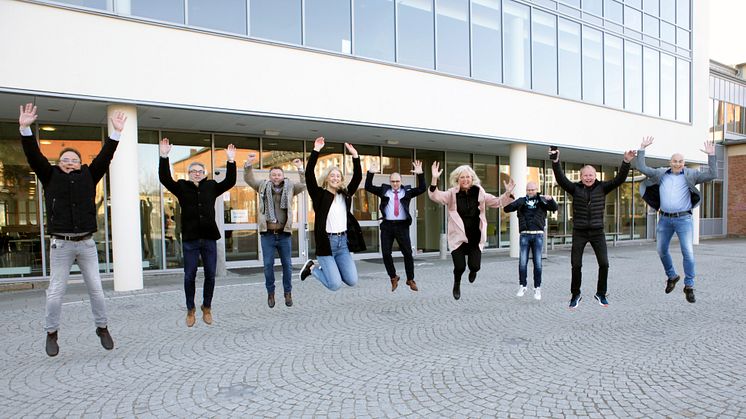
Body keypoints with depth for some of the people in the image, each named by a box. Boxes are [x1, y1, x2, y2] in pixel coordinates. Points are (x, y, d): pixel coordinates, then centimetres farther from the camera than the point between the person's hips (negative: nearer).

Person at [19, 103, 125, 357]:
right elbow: (34, 156, -2)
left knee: (96, 289, 7)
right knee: (56, 292, 4)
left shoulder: (88, 176, 9)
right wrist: (25, 129, -11)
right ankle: (51, 333, 21)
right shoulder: (51, 177, 7)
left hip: (86, 243, 1)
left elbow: (104, 157, 4)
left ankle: (102, 328, 21)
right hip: (61, 244, -1)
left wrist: (116, 133, 0)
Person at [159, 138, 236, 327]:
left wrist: (231, 161, -5)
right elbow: (165, 178, -7)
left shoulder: (211, 187, 8)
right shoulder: (182, 187, 4)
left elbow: (230, 182, 3)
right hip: (189, 239, -1)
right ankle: (190, 310, 20)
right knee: (189, 276, 5)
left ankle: (207, 307, 24)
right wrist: (164, 157, -16)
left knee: (210, 275, 7)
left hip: (209, 239, 2)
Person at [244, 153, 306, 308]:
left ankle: (288, 292, 21)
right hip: (267, 234, 0)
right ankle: (270, 292, 21)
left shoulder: (289, 187, 4)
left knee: (287, 265, 8)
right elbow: (248, 179, 1)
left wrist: (300, 169, -14)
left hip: (284, 234, 0)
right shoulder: (263, 186, 6)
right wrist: (249, 164, -15)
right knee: (268, 265, 6)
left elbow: (305, 185, -3)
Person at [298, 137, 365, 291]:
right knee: (335, 285, -9)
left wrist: (355, 156, -1)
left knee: (352, 281, 1)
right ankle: (312, 267, 19)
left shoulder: (345, 194, 12)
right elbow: (309, 174, -12)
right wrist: (316, 150, -16)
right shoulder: (319, 194, 0)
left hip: (343, 241, 5)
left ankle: (330, 269, 28)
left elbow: (357, 177, 7)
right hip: (326, 241, -5)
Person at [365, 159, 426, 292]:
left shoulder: (407, 191, 6)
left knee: (407, 253, 3)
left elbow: (422, 189, -4)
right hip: (387, 225, 1)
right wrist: (371, 173, -12)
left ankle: (410, 279, 19)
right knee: (386, 253, 3)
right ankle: (393, 277, 23)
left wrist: (420, 174, -16)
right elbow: (368, 187, 2)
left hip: (402, 226, -1)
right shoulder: (384, 190, 7)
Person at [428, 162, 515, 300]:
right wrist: (434, 179, -36)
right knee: (460, 267, -7)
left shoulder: (479, 193, 2)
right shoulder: (452, 194, -6)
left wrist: (508, 193, -10)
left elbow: (497, 202, 8)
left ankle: (473, 270, 36)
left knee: (475, 266, -6)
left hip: (475, 237, 2)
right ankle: (457, 284, 31)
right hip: (458, 237, -2)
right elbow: (435, 196, -20)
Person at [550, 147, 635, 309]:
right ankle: (575, 295, 18)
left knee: (604, 264, 0)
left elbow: (619, 179, -8)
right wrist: (555, 161, -31)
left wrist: (626, 162, -23)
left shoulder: (602, 187, 2)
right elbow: (561, 179, -16)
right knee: (576, 265, 1)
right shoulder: (575, 188, -2)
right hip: (579, 233, -1)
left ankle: (601, 293, 22)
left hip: (598, 232, 1)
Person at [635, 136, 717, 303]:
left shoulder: (690, 175, 2)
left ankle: (689, 287, 3)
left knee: (688, 253, -8)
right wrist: (642, 149, 1)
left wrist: (711, 155, -13)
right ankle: (672, 276, 34)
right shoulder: (661, 174, 7)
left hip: (683, 219, -3)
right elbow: (641, 167, 6)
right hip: (665, 219, 3)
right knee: (662, 251, 11)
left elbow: (712, 175, -7)